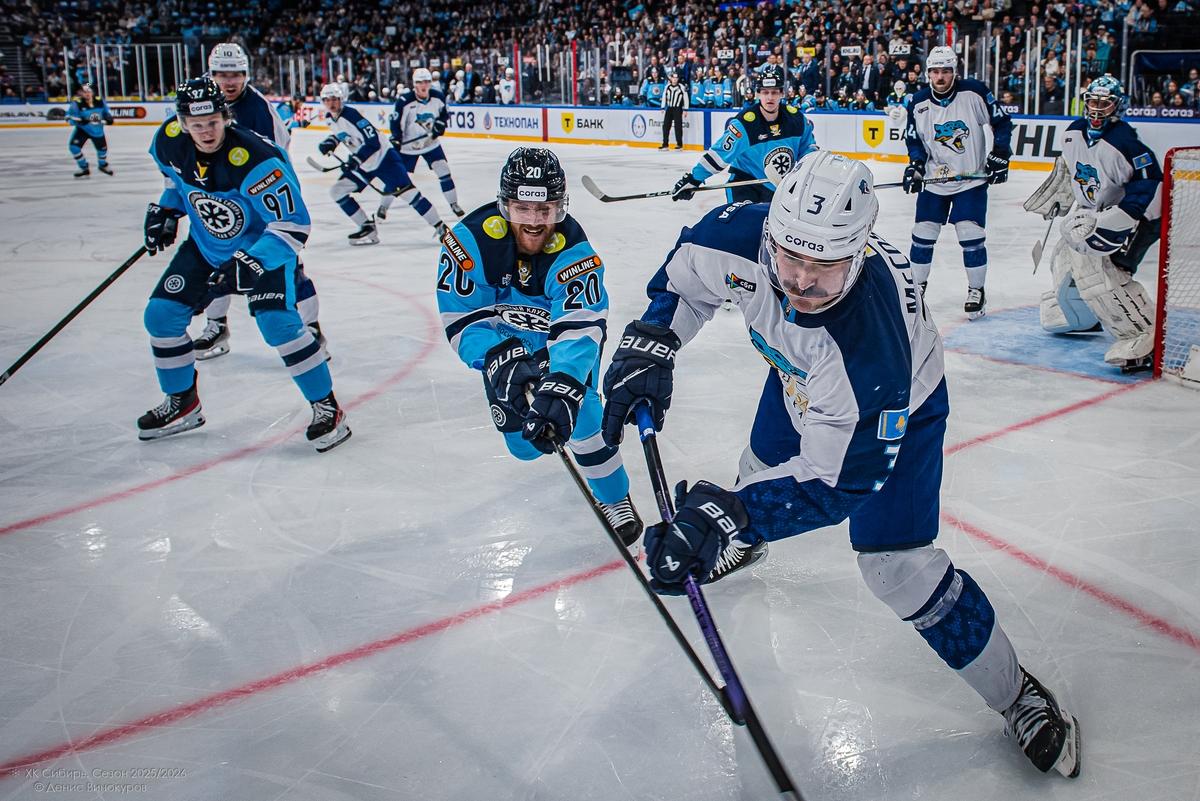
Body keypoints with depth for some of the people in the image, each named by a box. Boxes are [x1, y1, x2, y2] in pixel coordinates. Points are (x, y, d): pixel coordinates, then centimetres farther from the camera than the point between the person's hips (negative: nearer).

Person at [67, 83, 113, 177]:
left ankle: (102, 165, 48)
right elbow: (69, 117, -17)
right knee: (74, 146, -18)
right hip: (82, 129, -2)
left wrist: (108, 117, -11)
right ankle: (84, 169, -3)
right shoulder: (77, 103, -21)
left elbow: (106, 110, 8)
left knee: (102, 147, 14)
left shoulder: (99, 101, -11)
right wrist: (78, 120, -36)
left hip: (97, 129, 2)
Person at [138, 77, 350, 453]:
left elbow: (293, 225, -33)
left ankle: (327, 408, -10)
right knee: (161, 314, 2)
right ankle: (182, 404, 22)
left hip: (264, 245, -6)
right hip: (205, 245, 6)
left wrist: (251, 263, -41)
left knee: (277, 322, -25)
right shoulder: (169, 143, -13)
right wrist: (164, 210, 4)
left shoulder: (256, 160, -34)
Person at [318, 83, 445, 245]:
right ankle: (368, 228, 7)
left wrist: (355, 160, -35)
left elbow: (373, 142, -28)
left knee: (407, 192, -17)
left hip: (383, 157, -9)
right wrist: (330, 141, 4)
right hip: (362, 164, 9)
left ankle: (440, 227, -11)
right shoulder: (330, 118, 2)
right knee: (337, 191, 3)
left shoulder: (351, 114, -23)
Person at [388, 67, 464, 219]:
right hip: (408, 145, -3)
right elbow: (396, 122, -15)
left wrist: (441, 124, -11)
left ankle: (453, 203, 9)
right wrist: (395, 140, -25)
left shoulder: (438, 97, -9)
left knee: (444, 170, -5)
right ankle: (383, 206, 16)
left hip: (431, 143, 3)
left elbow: (444, 114, 8)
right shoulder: (404, 101, -20)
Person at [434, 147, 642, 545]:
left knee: (576, 414, -21)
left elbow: (578, 331, -44)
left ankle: (615, 500, 3)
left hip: (564, 335, -2)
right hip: (505, 342, 2)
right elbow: (462, 317, -26)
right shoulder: (473, 237, -29)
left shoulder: (574, 252, -34)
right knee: (524, 444, 5)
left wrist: (562, 389, -59)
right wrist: (499, 360, -42)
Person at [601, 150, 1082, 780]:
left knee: (896, 565, -11)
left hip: (900, 406, -6)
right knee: (762, 464, 26)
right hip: (801, 380, 6)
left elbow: (835, 481, -40)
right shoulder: (741, 236, -33)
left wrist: (730, 514, -49)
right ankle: (743, 548, 64)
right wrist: (650, 345, -20)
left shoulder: (873, 343, -47)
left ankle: (1017, 695, 8)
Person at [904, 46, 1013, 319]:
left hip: (972, 178, -3)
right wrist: (915, 165, -10)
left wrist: (1000, 154, -9)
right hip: (934, 180, 3)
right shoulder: (918, 103, -4)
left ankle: (977, 290, 7)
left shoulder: (974, 92, -12)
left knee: (972, 237, -8)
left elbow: (1001, 121, -3)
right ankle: (917, 286, 22)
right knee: (922, 235, 4)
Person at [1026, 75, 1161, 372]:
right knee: (1066, 261, 16)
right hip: (1094, 213, 9)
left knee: (1098, 268, -26)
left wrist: (1111, 223, -36)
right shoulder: (1074, 133, -2)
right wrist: (1056, 200, 24)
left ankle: (1145, 336, -25)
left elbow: (1151, 184, -31)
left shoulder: (1123, 142, -27)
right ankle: (1081, 316, 42)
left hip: (1139, 216, -9)